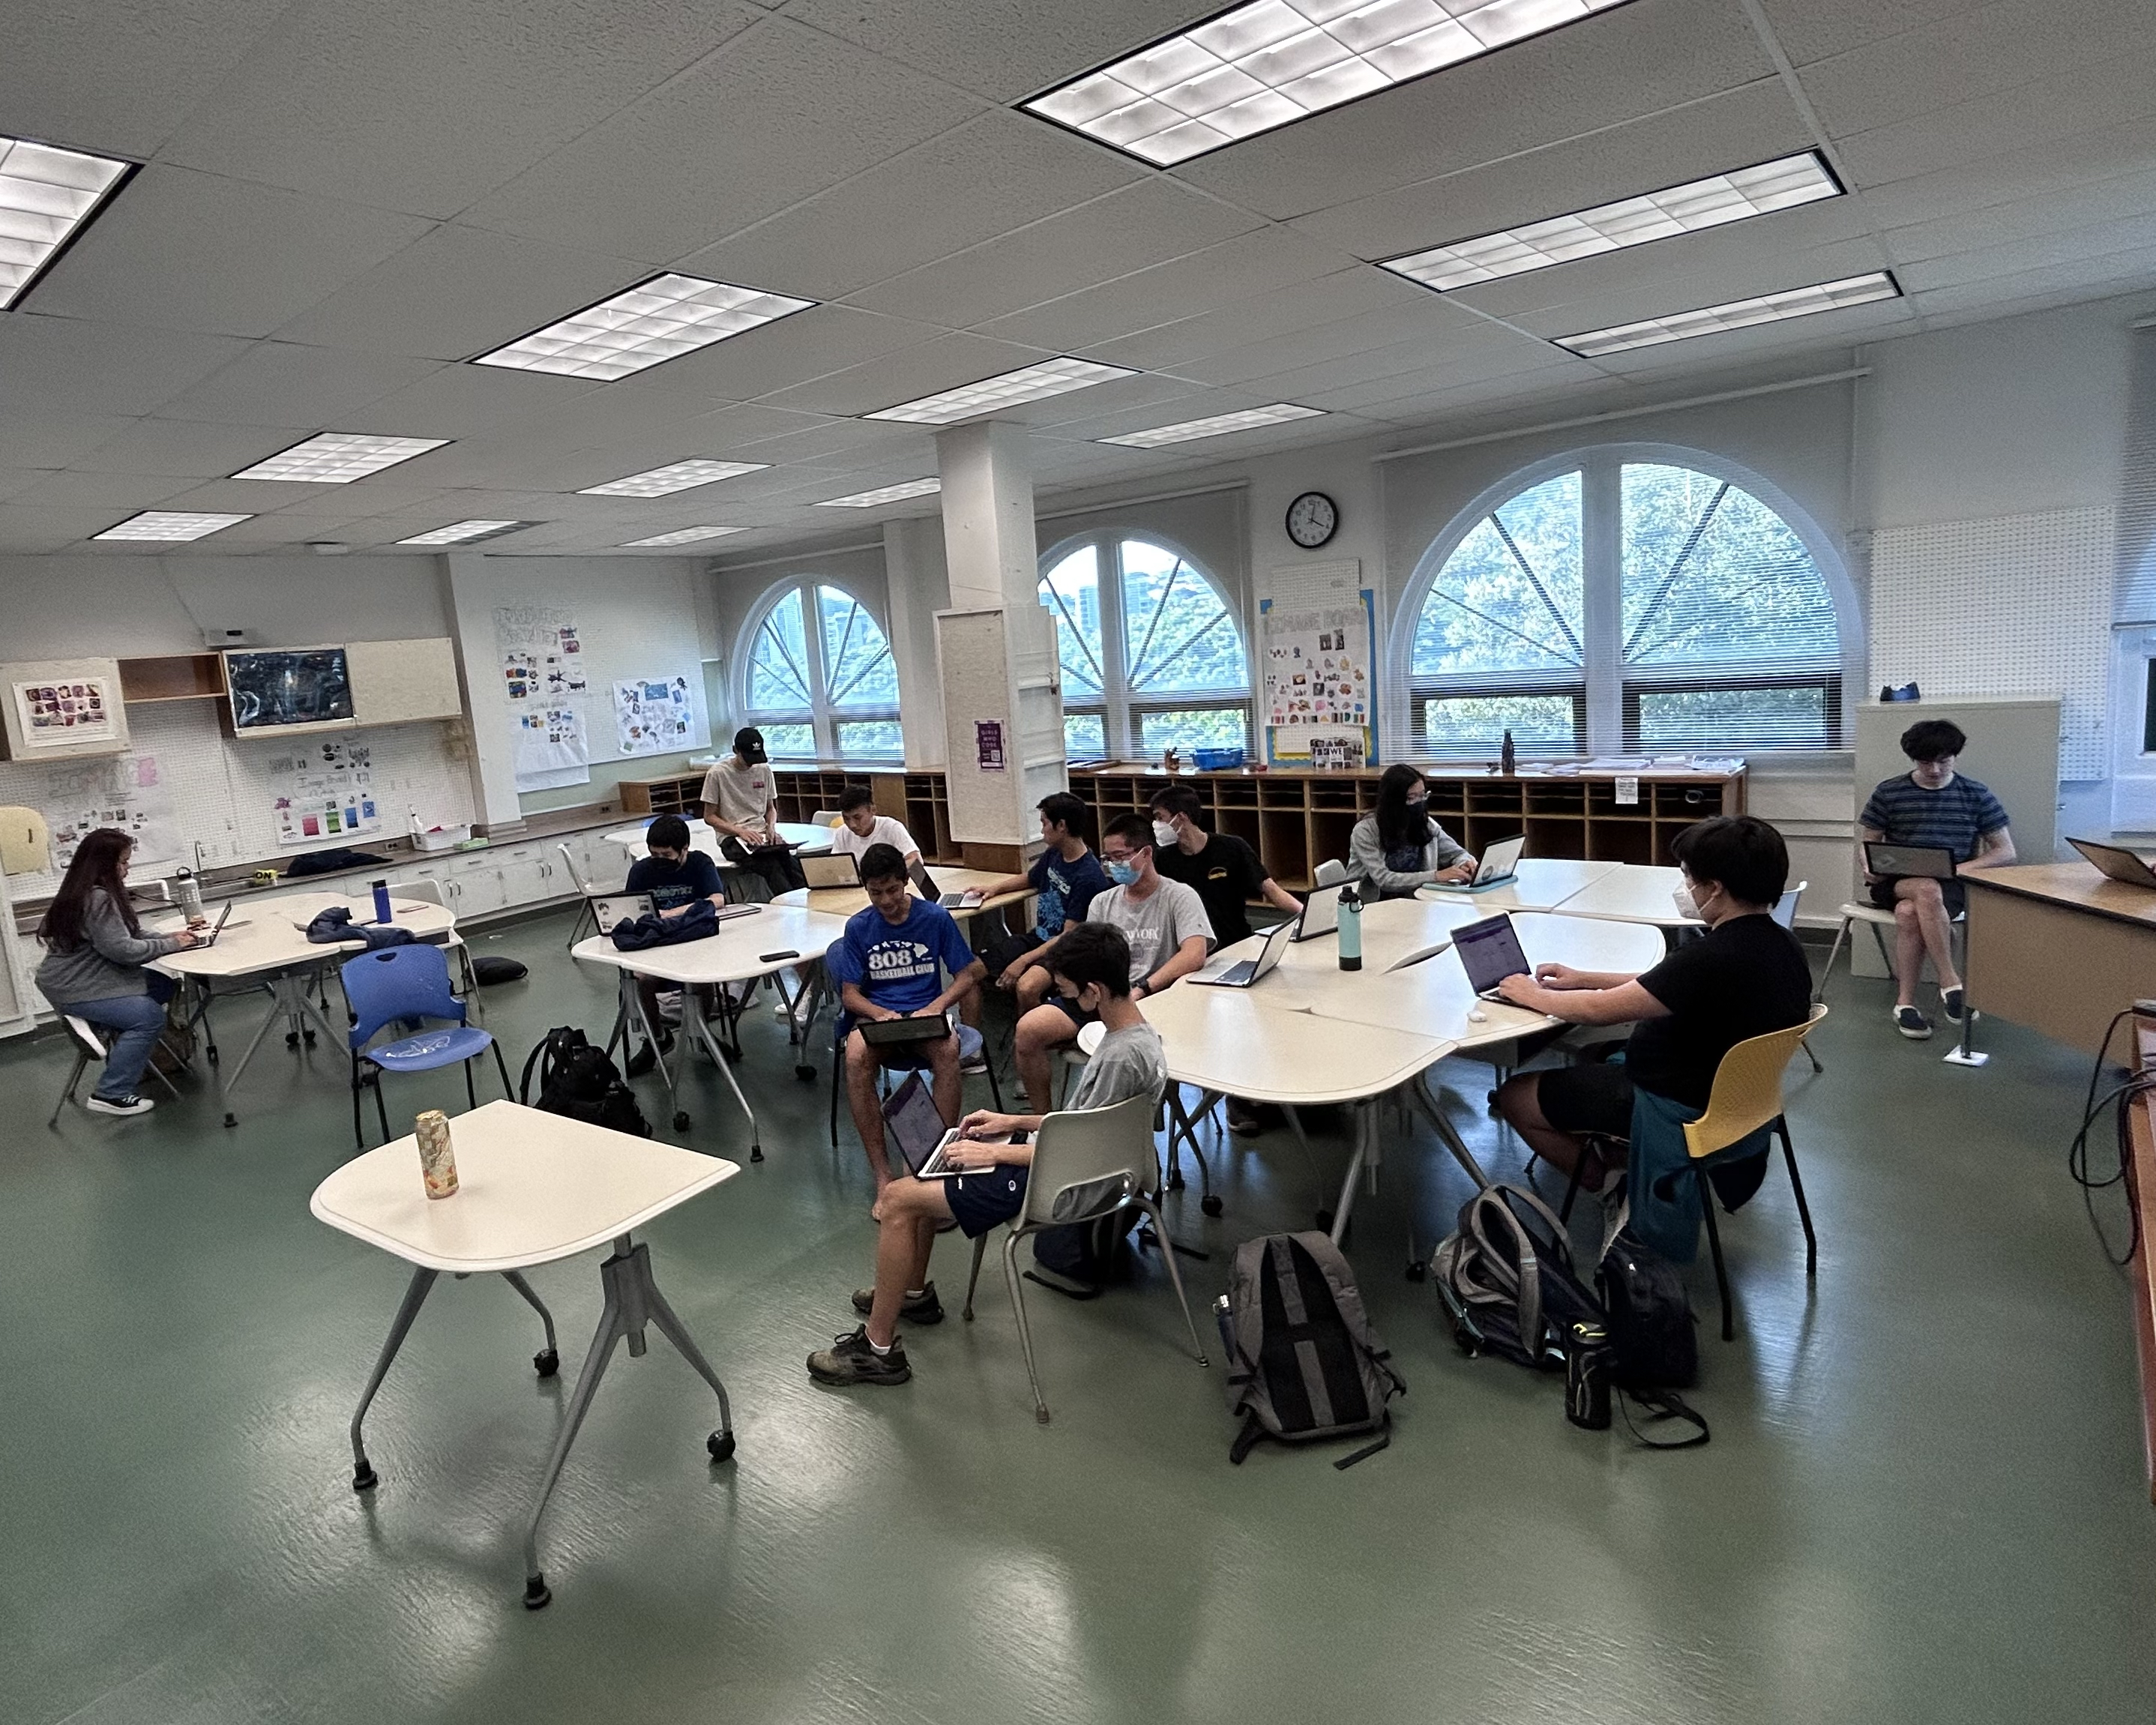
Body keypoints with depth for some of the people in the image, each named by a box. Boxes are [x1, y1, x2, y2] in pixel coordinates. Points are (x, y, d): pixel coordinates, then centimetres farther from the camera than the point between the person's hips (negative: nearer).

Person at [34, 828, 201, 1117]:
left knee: (163, 986, 7)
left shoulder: (98, 893, 10)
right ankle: (110, 1095, -13)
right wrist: (172, 945, -13)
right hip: (70, 988, -11)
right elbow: (122, 949, -24)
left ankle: (122, 1055, 17)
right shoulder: (97, 898, -23)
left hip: (89, 974, 11)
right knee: (150, 1016, -20)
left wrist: (175, 937, -1)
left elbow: (129, 937, 11)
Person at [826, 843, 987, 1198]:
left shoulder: (935, 917, 0)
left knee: (948, 1050, -36)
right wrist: (883, 1015, -19)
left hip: (926, 1012, -1)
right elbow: (850, 994, 3)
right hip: (875, 1013, 1)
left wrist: (934, 1008, -16)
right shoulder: (858, 926, 2)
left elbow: (968, 974, 2)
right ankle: (881, 1173, -27)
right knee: (856, 1058, -34)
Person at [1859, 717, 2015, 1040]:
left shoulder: (1976, 796, 10)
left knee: (1909, 912, -37)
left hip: (1952, 886, 0)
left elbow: (2006, 852, 10)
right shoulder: (1888, 792, 9)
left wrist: (1965, 868, -10)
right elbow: (1869, 843, 13)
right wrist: (1872, 867, -11)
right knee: (1928, 890, -38)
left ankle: (1905, 1002, -28)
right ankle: (1951, 984, -32)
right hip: (1896, 881, 1)